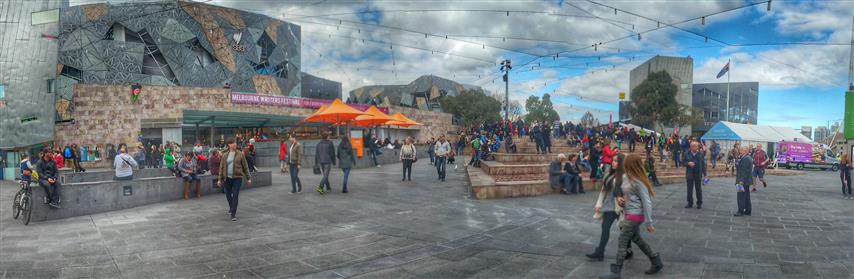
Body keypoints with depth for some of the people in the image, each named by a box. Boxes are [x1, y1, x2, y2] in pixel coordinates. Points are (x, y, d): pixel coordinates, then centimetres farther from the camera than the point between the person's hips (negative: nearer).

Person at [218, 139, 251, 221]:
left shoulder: (240, 154, -1)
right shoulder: (225, 155, 5)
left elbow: (245, 167, 2)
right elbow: (221, 167, 9)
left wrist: (248, 178, 3)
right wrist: (220, 179, 6)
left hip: (237, 177, -3)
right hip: (227, 178, 3)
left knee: (235, 196, -7)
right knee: (228, 195, 15)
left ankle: (233, 214, -2)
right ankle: (231, 207, 43)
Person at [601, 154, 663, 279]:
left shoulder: (639, 182, -21)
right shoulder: (625, 177, 4)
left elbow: (646, 203, -18)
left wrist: (648, 223, -15)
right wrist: (619, 198, -3)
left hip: (634, 216, -9)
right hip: (629, 214, 9)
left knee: (623, 242, -4)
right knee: (637, 239, 20)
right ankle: (656, 262, 35)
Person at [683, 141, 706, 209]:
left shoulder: (700, 154, 1)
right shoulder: (686, 154, 0)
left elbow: (703, 164, 2)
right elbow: (683, 162, 3)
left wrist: (704, 174, -2)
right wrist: (688, 163, -18)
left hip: (698, 175, 0)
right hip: (690, 175, 0)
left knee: (698, 189, 6)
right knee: (690, 189, 6)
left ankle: (699, 203, 16)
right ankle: (690, 203, 15)